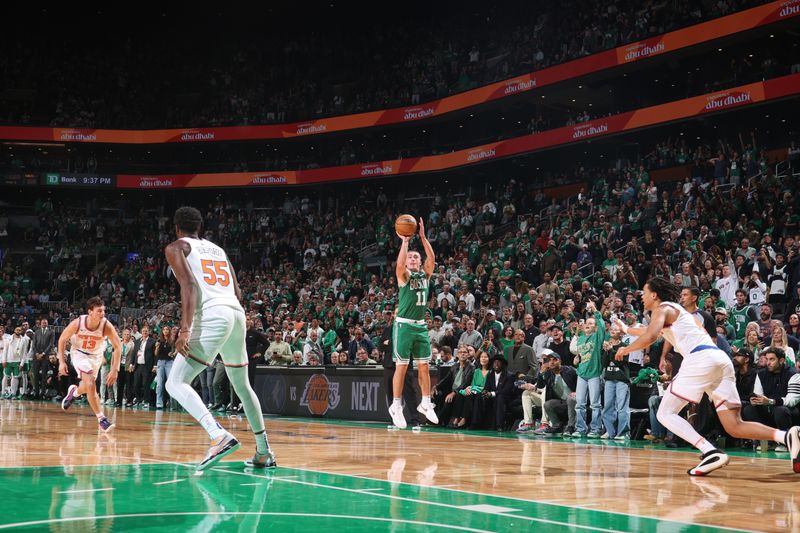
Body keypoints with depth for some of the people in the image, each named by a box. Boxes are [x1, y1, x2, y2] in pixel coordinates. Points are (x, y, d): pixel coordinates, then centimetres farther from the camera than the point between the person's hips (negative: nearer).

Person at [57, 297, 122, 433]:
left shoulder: (106, 326, -28)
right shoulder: (77, 323, -28)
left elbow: (118, 347, -21)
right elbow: (62, 340, -11)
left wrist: (114, 370, -27)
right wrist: (61, 362, -13)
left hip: (96, 355, 3)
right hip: (79, 353, -3)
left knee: (88, 386, 14)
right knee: (90, 384, -20)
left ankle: (74, 392, 51)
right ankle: (101, 419, -14)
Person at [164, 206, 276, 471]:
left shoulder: (176, 247, 9)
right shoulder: (218, 249, 28)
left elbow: (189, 285, -9)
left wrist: (184, 330, -17)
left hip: (211, 317, -7)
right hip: (237, 313, 7)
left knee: (176, 384, -7)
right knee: (241, 384, 23)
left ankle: (220, 436, -27)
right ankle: (264, 453, 24)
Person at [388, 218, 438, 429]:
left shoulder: (425, 275, 10)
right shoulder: (404, 275, -1)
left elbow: (432, 259, -7)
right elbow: (399, 264, -24)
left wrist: (423, 237, -14)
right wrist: (405, 241, -23)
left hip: (421, 326, 5)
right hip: (404, 325, -5)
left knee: (424, 366, 7)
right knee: (402, 366, -3)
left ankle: (425, 404, 18)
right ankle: (396, 406, 5)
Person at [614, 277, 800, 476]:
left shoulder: (662, 309, 7)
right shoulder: (676, 310, 33)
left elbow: (650, 337, -11)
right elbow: (652, 331, 53)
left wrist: (625, 349, 5)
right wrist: (626, 329, 63)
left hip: (701, 358, -8)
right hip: (722, 360, 8)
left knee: (666, 413, 1)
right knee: (735, 427, 3)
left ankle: (711, 453, -19)